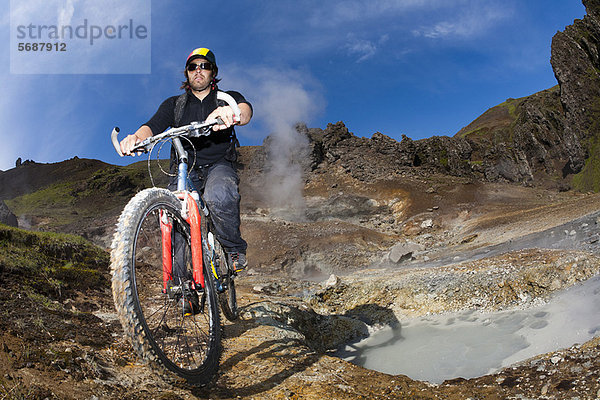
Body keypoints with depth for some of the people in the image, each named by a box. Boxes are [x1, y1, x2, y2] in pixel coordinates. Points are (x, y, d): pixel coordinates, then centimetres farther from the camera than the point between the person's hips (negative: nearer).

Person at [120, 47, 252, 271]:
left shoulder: (227, 99, 6)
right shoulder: (174, 104, 14)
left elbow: (245, 110, -18)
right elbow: (153, 126, -4)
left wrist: (231, 114, -45)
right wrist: (136, 137, -30)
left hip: (219, 166, -2)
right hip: (185, 169, 2)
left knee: (219, 196, -36)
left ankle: (234, 248, -11)